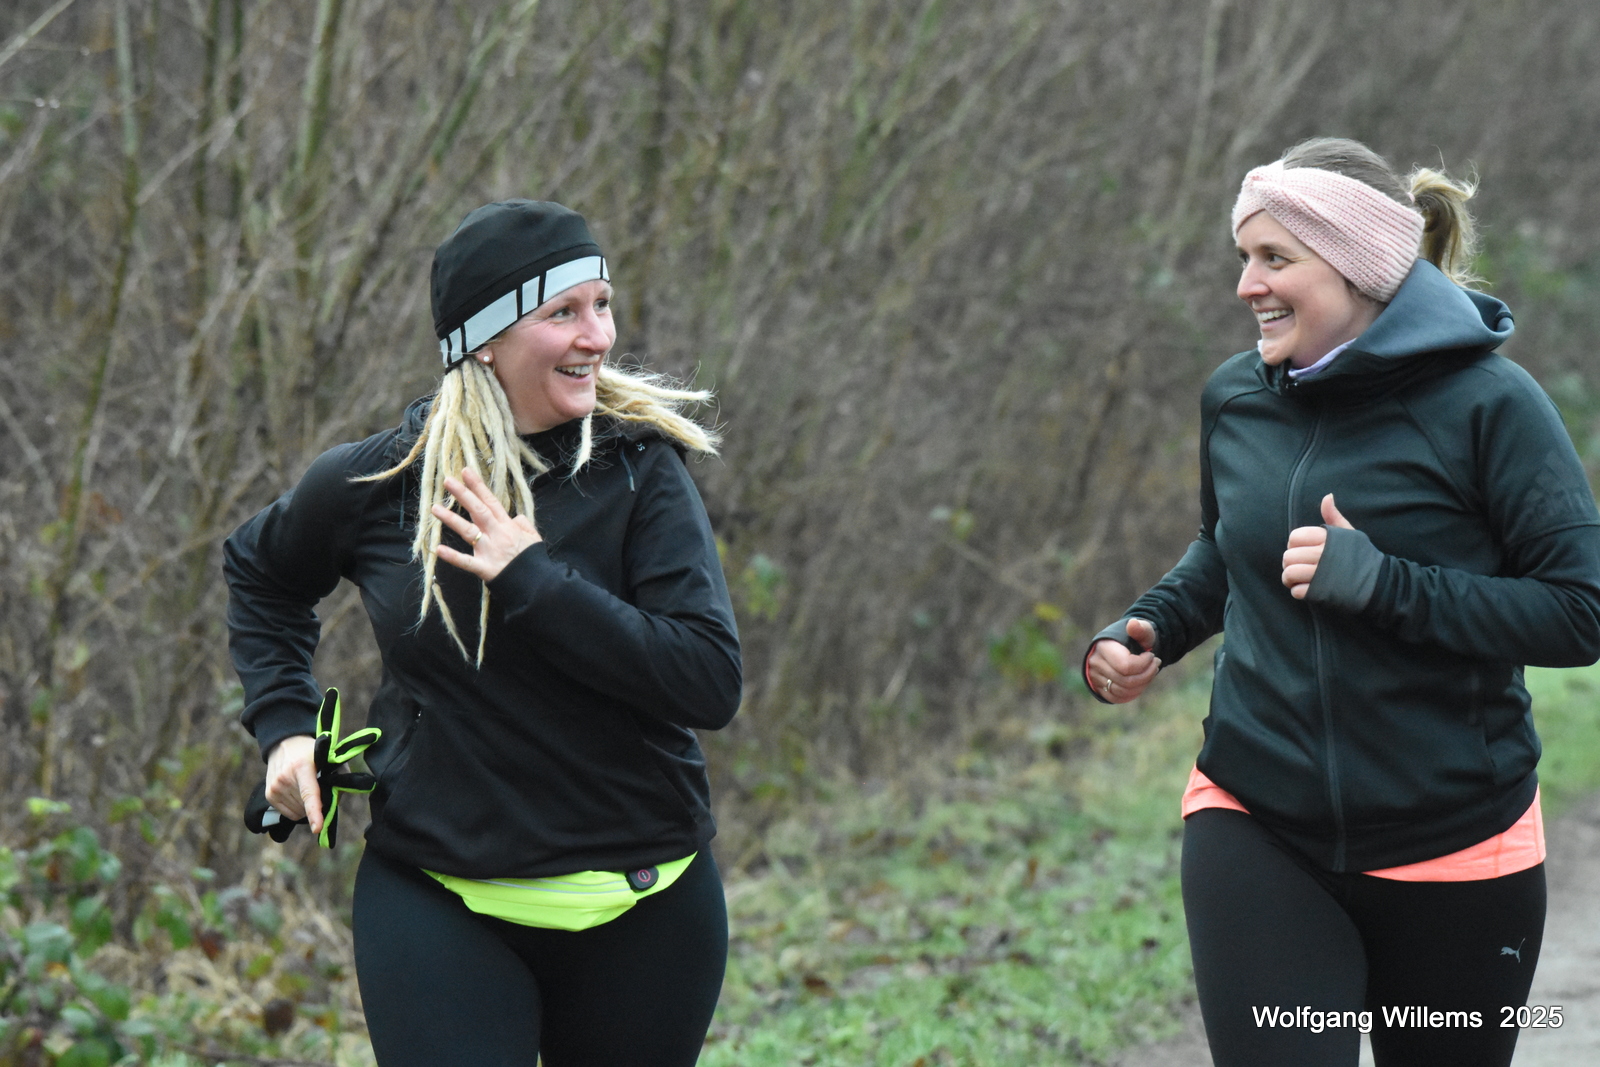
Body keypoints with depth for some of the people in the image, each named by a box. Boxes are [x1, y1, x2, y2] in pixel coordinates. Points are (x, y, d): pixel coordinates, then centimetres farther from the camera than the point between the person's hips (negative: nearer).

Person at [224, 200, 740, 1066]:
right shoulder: (376, 484, -2)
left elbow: (711, 683, -17)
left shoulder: (640, 469, -6)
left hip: (642, 915, 0)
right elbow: (259, 573, 21)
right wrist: (284, 724, 8)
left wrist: (534, 582, -21)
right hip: (438, 907, 0)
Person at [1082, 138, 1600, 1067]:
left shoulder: (1486, 405, -13)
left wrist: (1381, 583, -24)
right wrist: (1152, 632, 3)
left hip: (1451, 844, -2)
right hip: (1256, 830, 3)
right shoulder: (1236, 399, 3)